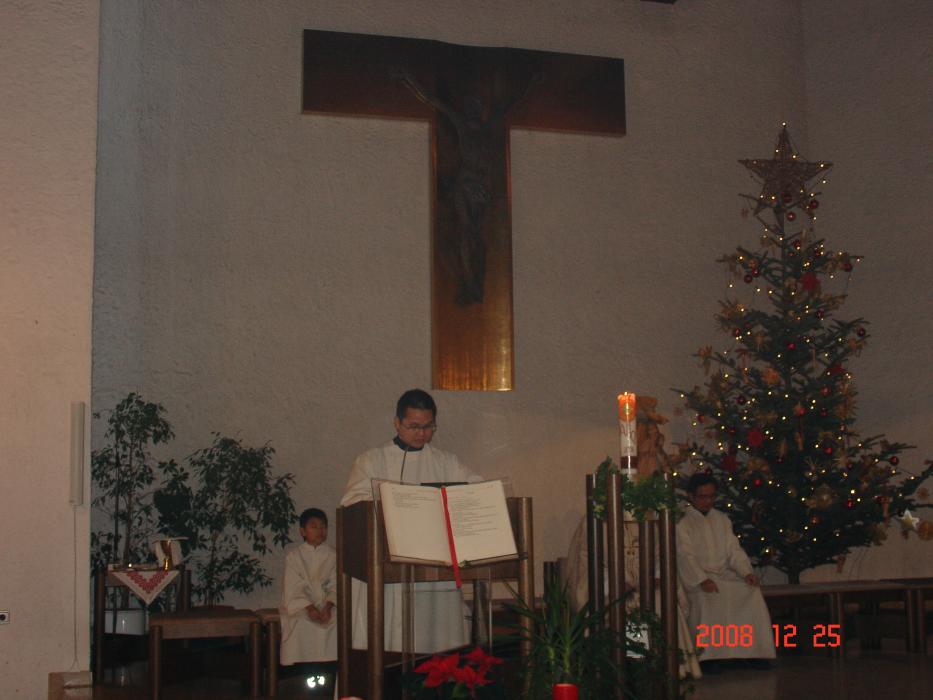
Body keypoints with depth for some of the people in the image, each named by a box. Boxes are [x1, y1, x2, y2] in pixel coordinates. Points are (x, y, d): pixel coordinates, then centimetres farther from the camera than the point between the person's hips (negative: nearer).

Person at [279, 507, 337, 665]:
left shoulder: (331, 554, 7)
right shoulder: (293, 555, 0)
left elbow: (334, 585, 0)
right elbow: (293, 588, -7)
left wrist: (328, 606, -19)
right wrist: (309, 608, -21)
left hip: (325, 604, 2)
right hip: (299, 605, -2)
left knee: (338, 622, -26)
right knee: (301, 624, -32)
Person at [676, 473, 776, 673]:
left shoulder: (722, 519, 18)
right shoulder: (682, 523, 2)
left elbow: (734, 550, 11)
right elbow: (685, 557, -10)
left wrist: (746, 572, -8)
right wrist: (702, 580, -26)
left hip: (725, 574, 4)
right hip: (697, 578, -4)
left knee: (752, 592, -23)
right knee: (708, 599, -35)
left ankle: (754, 651, -19)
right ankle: (710, 655, -29)